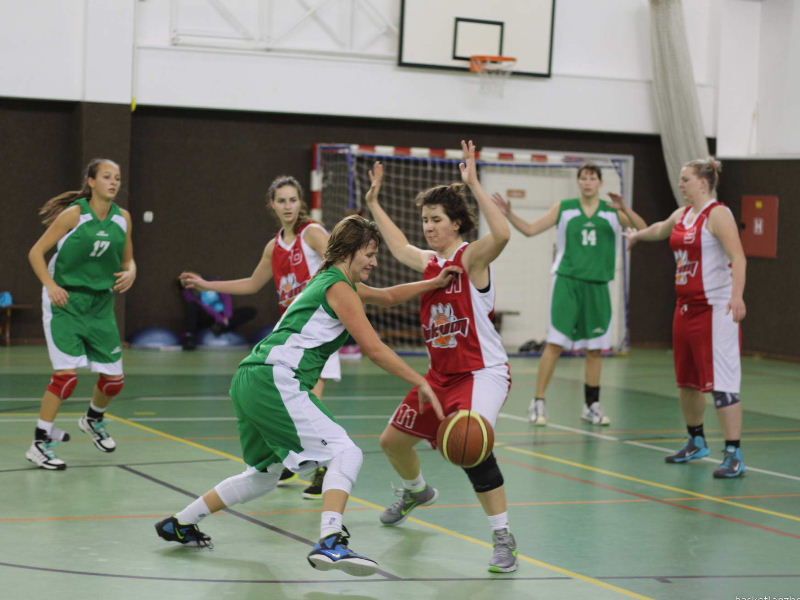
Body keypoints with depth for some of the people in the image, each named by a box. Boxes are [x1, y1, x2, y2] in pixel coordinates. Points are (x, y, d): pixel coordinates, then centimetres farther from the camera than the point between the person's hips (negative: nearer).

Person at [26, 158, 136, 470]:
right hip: (66, 301, -5)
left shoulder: (122, 218, 3)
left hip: (100, 305, 5)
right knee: (67, 374, -17)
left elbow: (127, 259, 15)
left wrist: (130, 271, -7)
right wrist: (51, 286, -20)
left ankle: (93, 420, 38)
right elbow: (36, 252, -8)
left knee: (114, 378, 6)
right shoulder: (74, 214, -12)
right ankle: (39, 443, -6)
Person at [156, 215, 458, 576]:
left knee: (264, 475, 25)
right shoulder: (339, 287, -6)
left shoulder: (338, 283, 22)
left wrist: (434, 284, 26)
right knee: (346, 453, -17)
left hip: (251, 381, 10)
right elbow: (374, 348, -12)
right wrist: (420, 383, -10)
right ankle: (330, 543, -33)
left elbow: (388, 296, 36)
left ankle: (178, 524, 35)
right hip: (274, 380, -10)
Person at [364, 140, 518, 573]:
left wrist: (473, 184, -37)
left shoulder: (472, 258, -14)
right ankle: (416, 492, 51)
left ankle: (503, 537, -22)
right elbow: (398, 246, 29)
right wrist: (373, 203, 31)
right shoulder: (428, 262, 7)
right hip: (441, 373, 9)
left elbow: (501, 234, -36)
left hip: (483, 372, -8)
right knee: (393, 441, 18)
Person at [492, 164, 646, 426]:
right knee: (555, 343, -8)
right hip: (568, 282, -2)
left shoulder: (612, 211, 5)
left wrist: (625, 209, -21)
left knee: (595, 347, 8)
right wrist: (509, 214, -10)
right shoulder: (564, 208, 4)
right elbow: (530, 229, 5)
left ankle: (591, 405, 19)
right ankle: (538, 403, -4)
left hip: (597, 285, 2)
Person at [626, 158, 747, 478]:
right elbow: (660, 229, 38)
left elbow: (738, 257, -23)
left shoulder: (718, 214, -13)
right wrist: (637, 235, 56)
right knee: (687, 380, 17)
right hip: (686, 306, 9)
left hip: (715, 308, -9)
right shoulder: (682, 215, 13)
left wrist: (737, 295, -36)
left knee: (721, 380, -12)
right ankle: (696, 442, 34)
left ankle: (734, 454, -12)